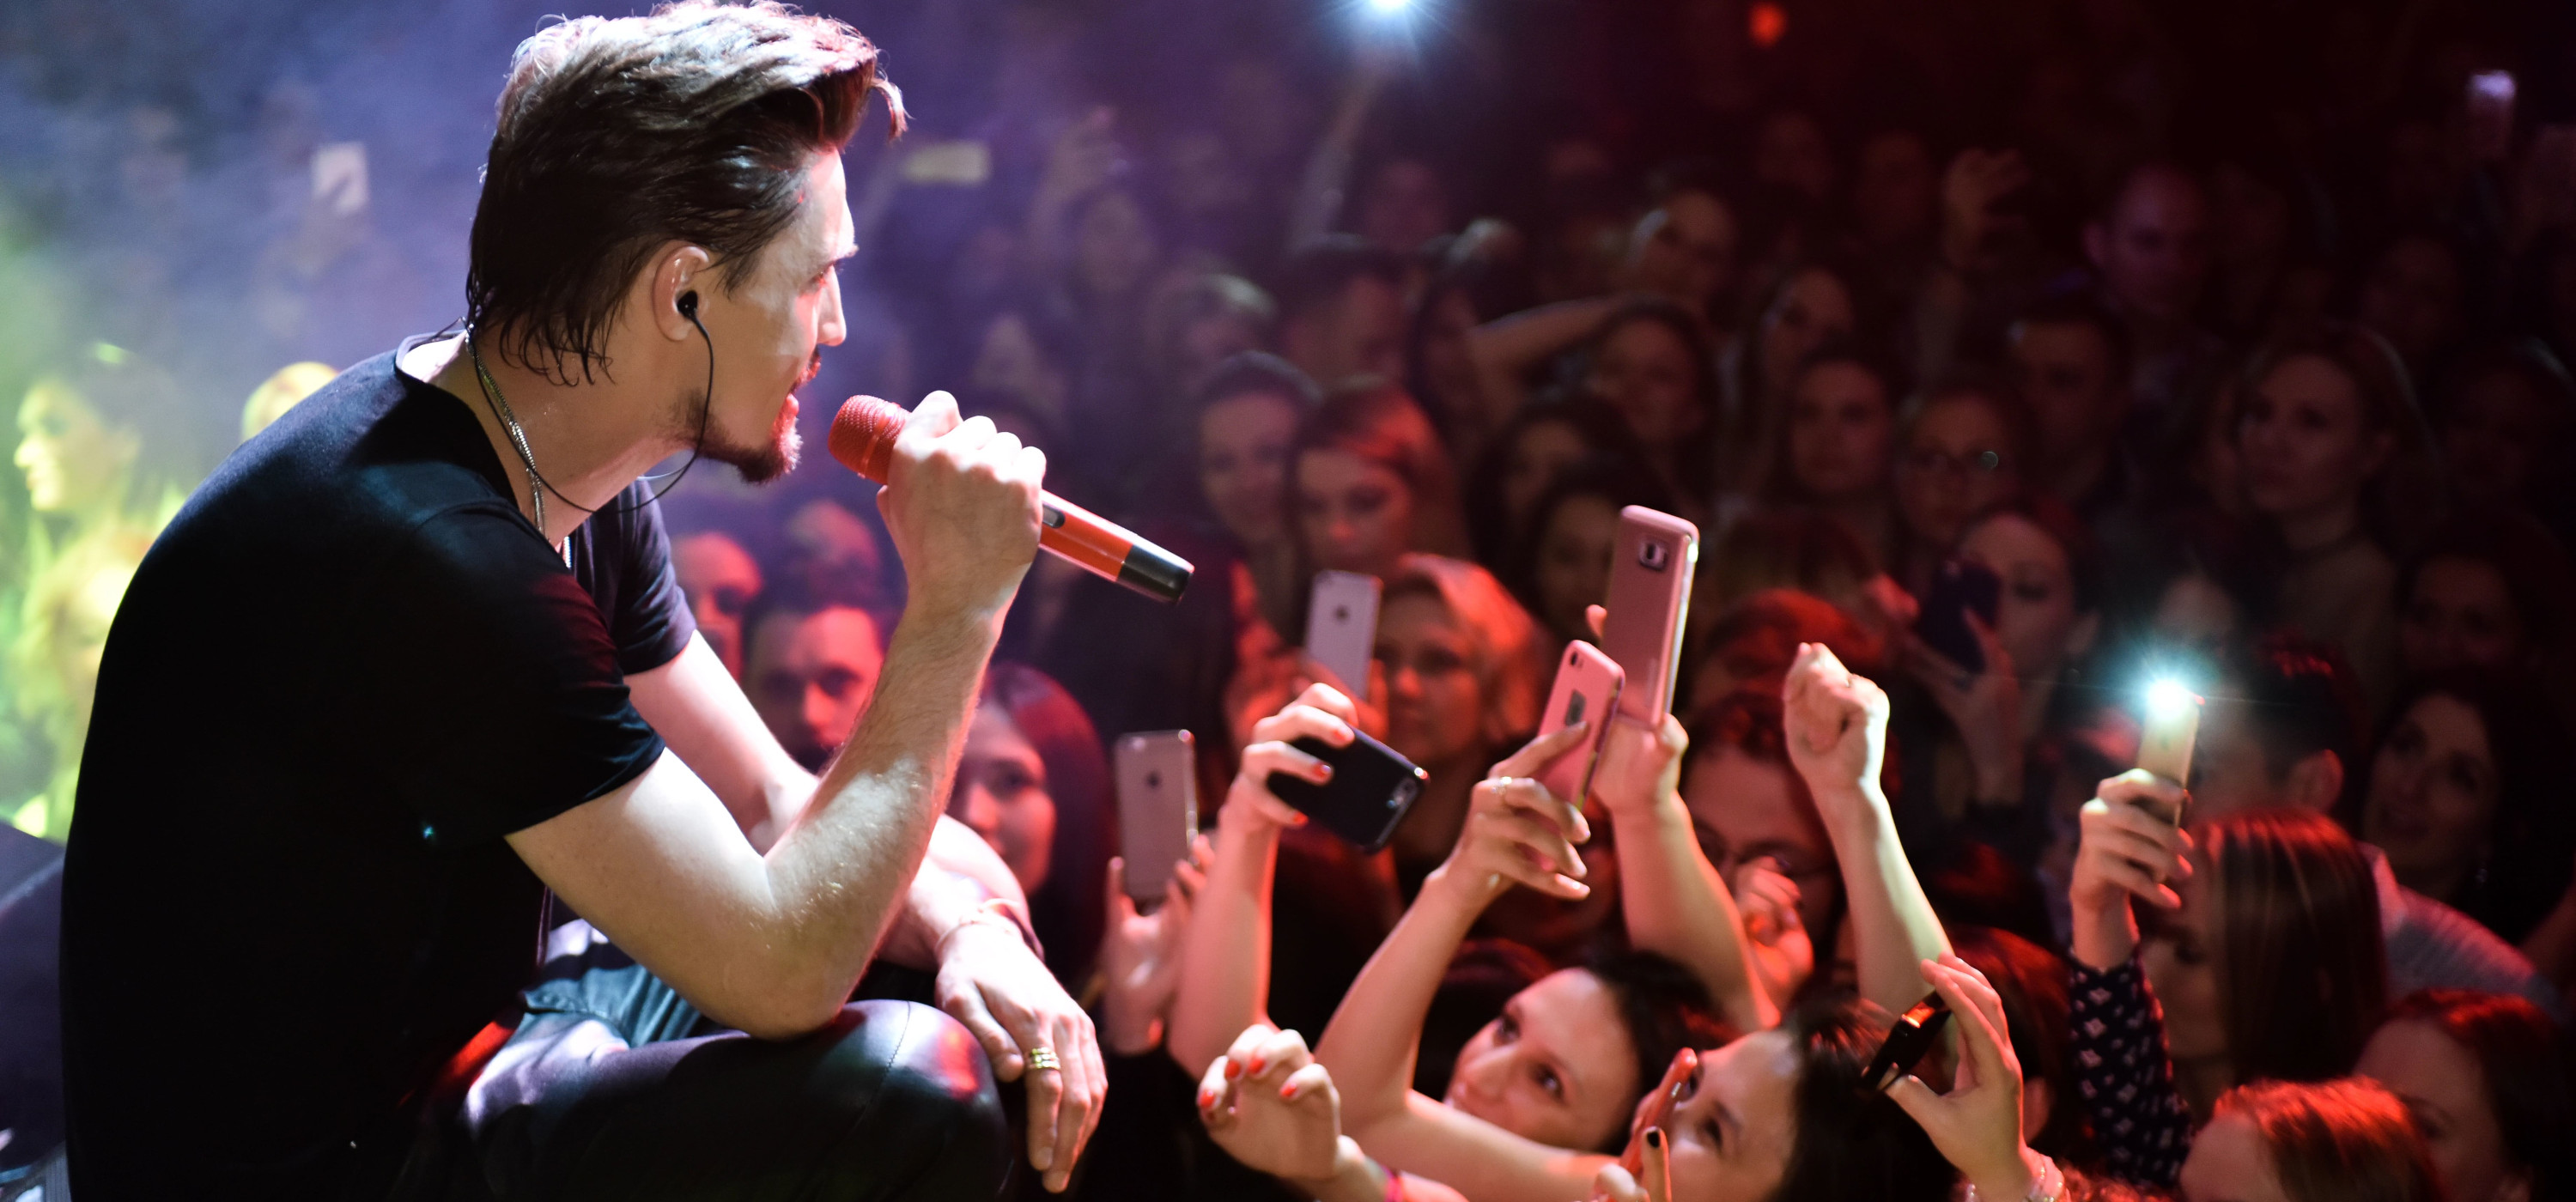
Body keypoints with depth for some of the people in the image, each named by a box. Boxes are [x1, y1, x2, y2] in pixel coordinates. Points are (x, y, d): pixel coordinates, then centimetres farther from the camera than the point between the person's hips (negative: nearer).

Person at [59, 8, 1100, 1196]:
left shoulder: (580, 495, 2)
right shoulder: (430, 552, -28)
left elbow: (774, 802, 10)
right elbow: (782, 967, -26)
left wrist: (969, 927, -10)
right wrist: (955, 606, -21)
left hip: (432, 1070, 10)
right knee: (912, 1089, -25)